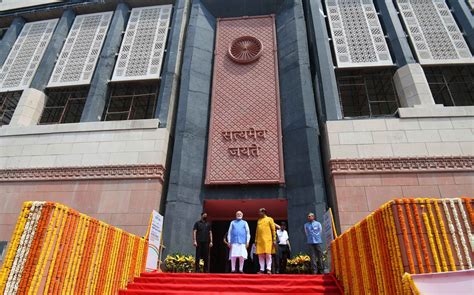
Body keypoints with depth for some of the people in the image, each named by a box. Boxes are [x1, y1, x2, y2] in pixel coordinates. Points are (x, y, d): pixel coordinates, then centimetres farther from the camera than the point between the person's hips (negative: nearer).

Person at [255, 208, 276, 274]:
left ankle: (269, 269, -5)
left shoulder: (270, 219, 6)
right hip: (260, 240, 4)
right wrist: (256, 240, 12)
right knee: (260, 255, 1)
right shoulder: (258, 221, 19)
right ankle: (262, 269, 6)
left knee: (268, 254, -9)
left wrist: (274, 240, -5)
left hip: (267, 240, -4)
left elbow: (273, 230, 2)